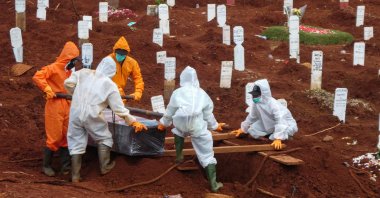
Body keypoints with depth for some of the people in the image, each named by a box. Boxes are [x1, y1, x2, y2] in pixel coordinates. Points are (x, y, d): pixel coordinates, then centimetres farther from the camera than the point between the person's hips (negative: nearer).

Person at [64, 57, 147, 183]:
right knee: (104, 139, 21)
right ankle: (105, 167, 25)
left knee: (76, 143, 11)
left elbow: (68, 83, 1)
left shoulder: (84, 73, 3)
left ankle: (75, 176, 12)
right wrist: (133, 122, 8)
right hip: (91, 116, -3)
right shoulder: (110, 85, -3)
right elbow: (119, 109, -2)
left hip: (75, 113, 3)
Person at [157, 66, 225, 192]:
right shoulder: (202, 93, 19)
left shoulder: (177, 92, 17)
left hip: (181, 122, 0)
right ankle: (213, 184, 2)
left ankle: (179, 156, 37)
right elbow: (208, 114, 24)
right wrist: (214, 125, 42)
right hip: (198, 126, 0)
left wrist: (163, 123, 43)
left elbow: (170, 111, 25)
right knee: (206, 154, 6)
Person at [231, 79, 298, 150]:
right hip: (269, 125, 7)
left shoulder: (273, 105, -38)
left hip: (286, 123, -7)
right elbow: (251, 116, 5)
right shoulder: (256, 104, -14)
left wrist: (278, 139, -56)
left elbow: (281, 122, -47)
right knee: (253, 130, -8)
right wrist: (243, 129, 11)